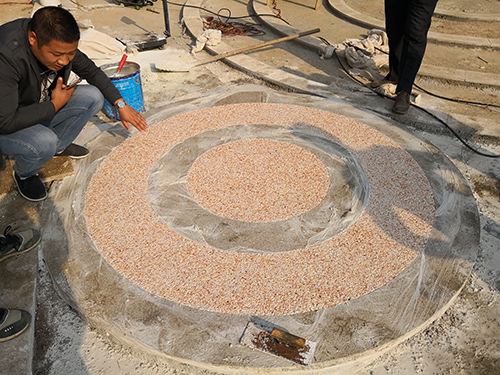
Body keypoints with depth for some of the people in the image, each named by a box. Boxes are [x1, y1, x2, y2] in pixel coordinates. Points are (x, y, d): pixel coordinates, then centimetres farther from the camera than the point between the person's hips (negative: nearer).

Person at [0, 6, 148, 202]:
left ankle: (59, 146, 11)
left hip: (43, 109, 7)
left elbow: (92, 72, 2)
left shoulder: (59, 43, -16)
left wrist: (121, 104, -3)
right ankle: (24, 175, 0)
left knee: (93, 97, -10)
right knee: (43, 143, -36)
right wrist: (54, 105, -26)